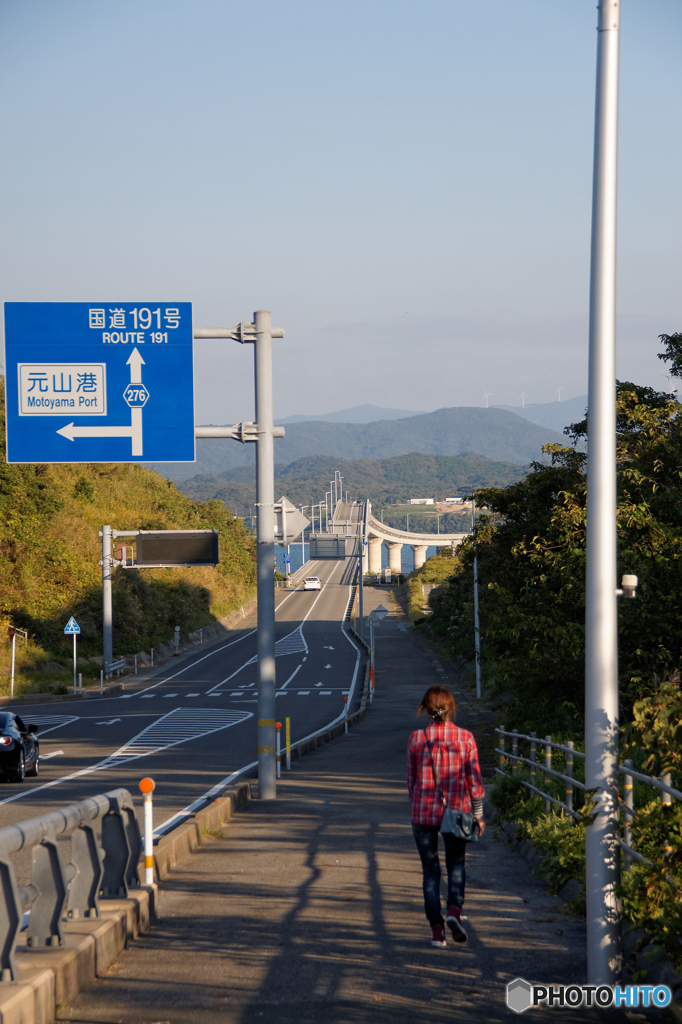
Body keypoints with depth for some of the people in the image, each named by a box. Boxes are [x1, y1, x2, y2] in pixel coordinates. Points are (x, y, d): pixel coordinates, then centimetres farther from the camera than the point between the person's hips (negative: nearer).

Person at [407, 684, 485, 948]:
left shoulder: (416, 739, -4)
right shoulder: (465, 738, -5)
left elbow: (412, 780, 4)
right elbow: (474, 780, -2)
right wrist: (478, 814, 6)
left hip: (423, 811, 0)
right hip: (456, 812, 0)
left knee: (431, 870, 9)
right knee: (456, 864, 18)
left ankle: (437, 930, 2)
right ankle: (454, 909, -8)